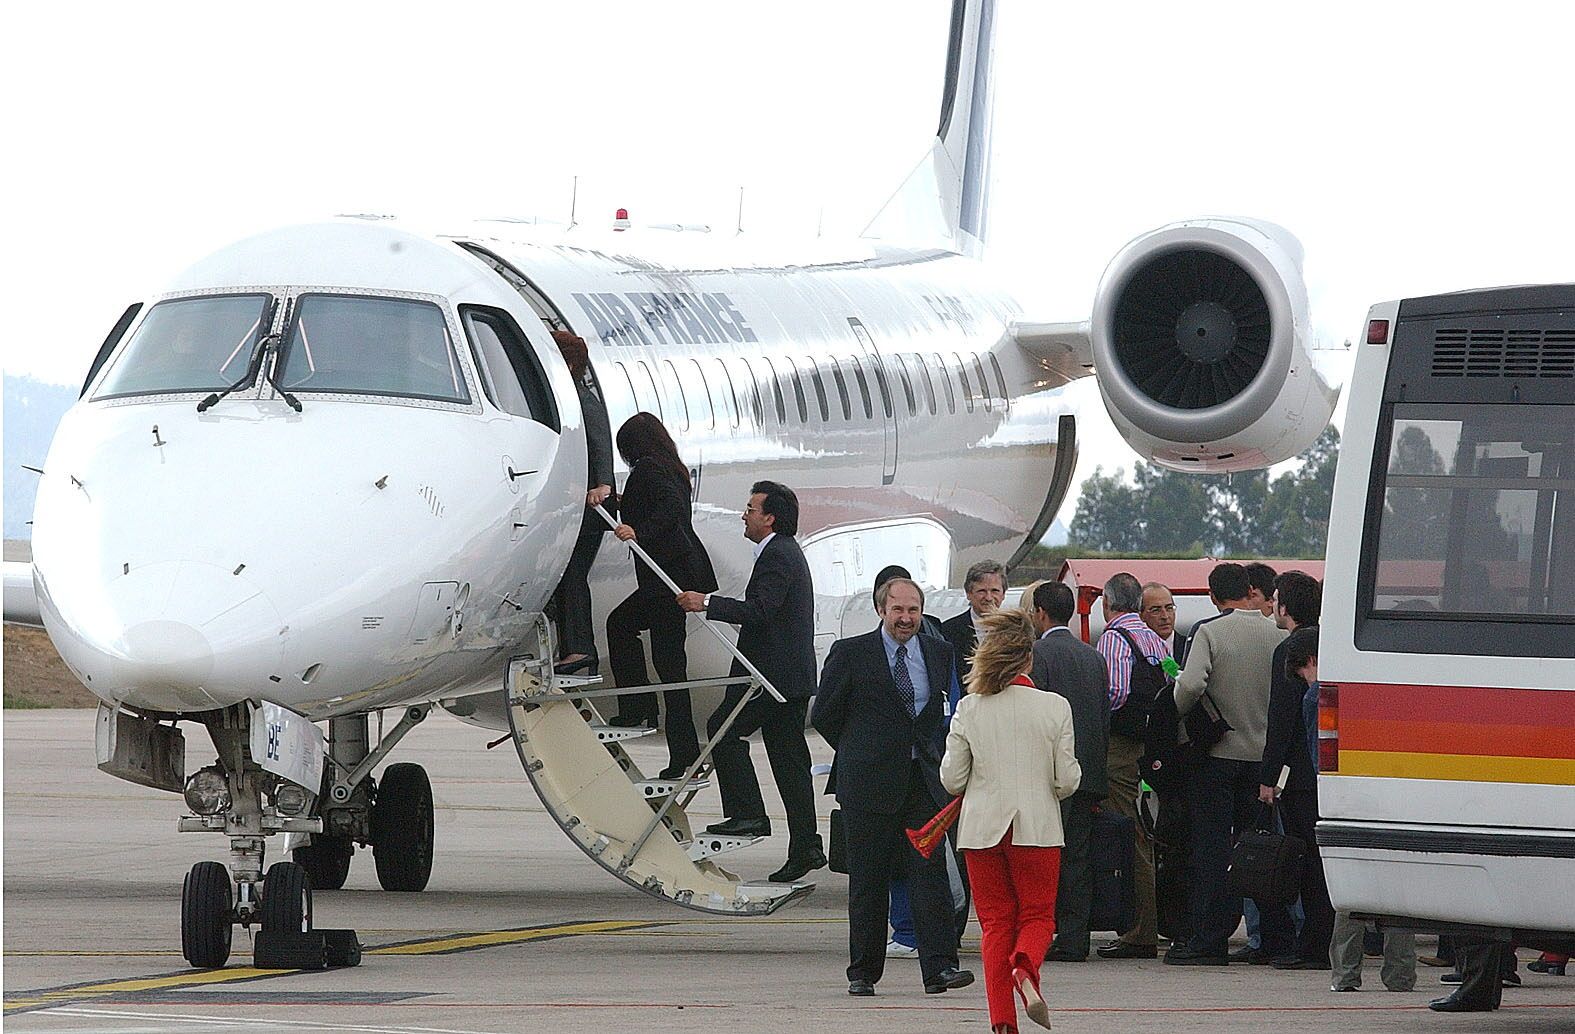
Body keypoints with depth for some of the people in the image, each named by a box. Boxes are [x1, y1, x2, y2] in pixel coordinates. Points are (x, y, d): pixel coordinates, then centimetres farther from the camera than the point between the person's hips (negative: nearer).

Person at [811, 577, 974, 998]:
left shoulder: (938, 654, 9)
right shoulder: (851, 653, -2)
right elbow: (824, 715, 3)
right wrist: (860, 753, 8)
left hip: (922, 780, 3)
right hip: (868, 782, -3)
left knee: (931, 872, -6)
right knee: (867, 880, 2)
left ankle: (939, 968, -10)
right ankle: (863, 972, 9)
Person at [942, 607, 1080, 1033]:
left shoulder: (969, 709, -3)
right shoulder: (1054, 707, -6)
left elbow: (952, 779, -1)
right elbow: (1067, 779, -5)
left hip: (982, 826, 1)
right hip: (1037, 826, -1)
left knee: (995, 921, 10)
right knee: (1037, 916, 11)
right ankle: (1025, 966, -23)